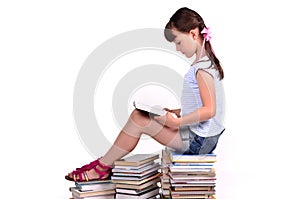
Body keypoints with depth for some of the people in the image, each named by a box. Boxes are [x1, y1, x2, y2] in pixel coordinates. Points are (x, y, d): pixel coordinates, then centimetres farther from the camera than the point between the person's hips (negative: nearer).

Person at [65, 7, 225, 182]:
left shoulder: (202, 67, -17)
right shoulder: (205, 63, 14)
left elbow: (209, 110, -26)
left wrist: (177, 122, -21)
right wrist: (174, 113, 9)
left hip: (198, 141, -10)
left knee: (139, 119, -12)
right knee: (139, 114, 7)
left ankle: (102, 168, 2)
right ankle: (106, 163, 8)